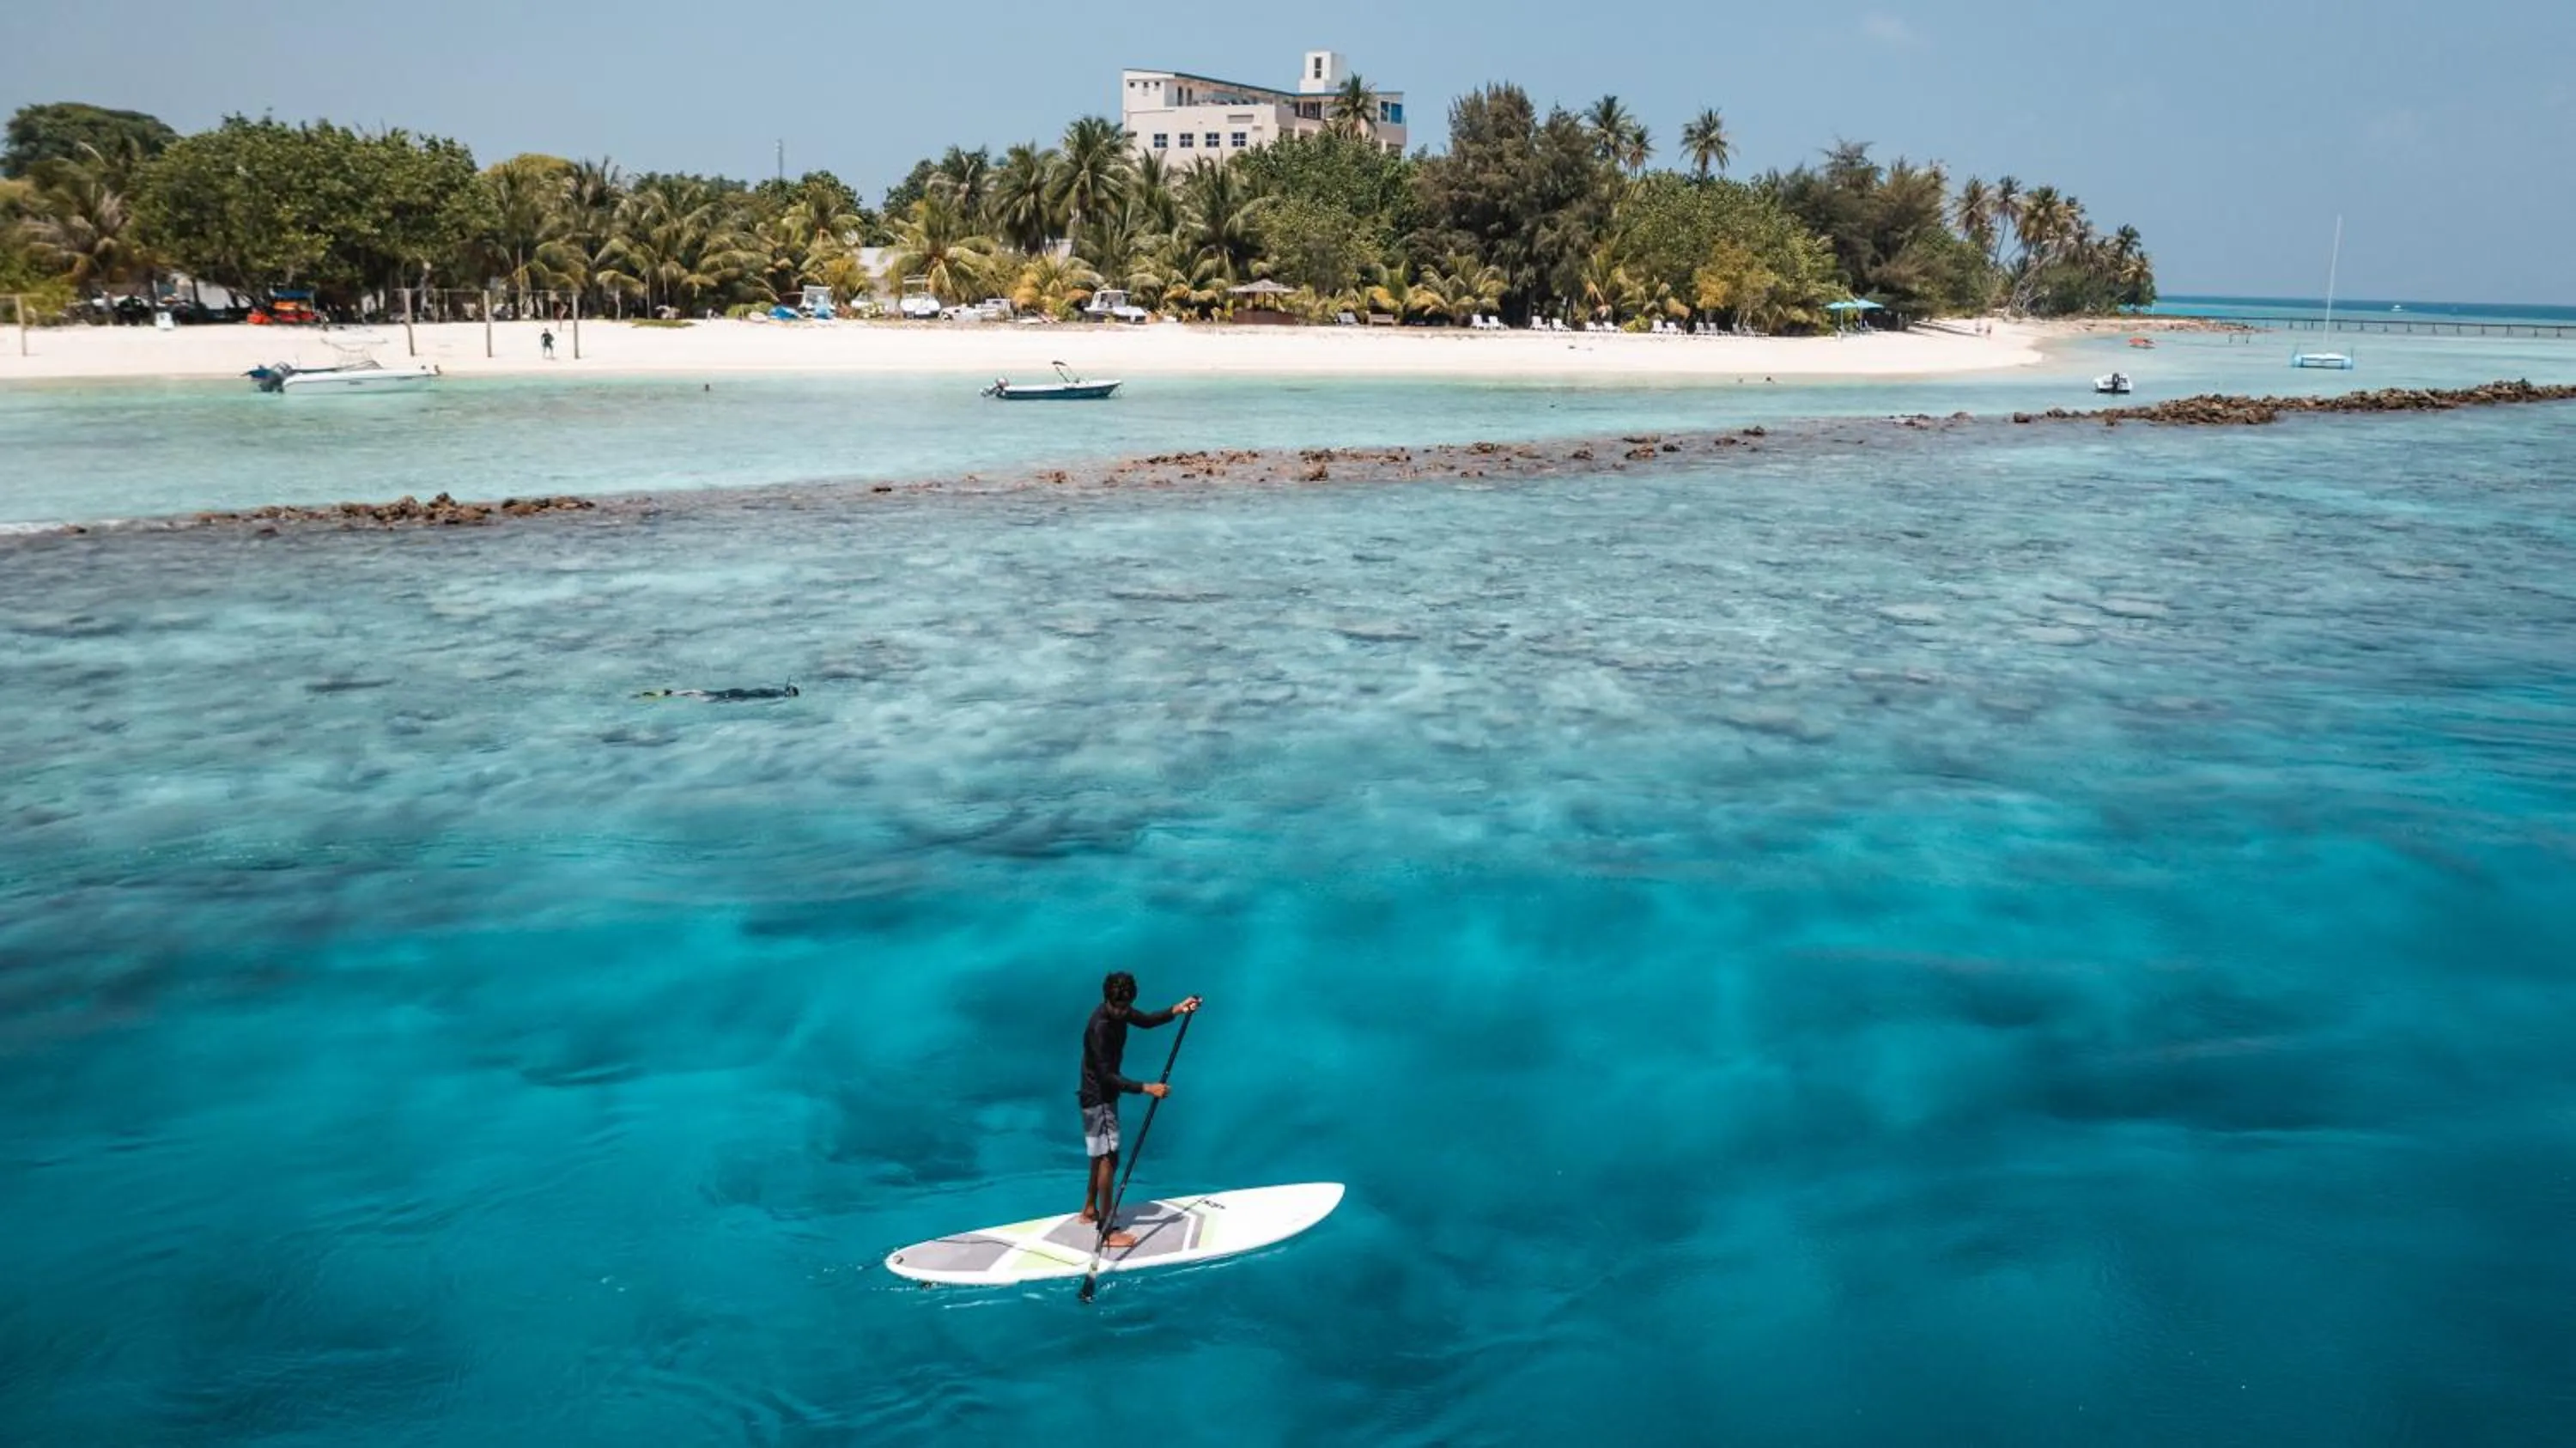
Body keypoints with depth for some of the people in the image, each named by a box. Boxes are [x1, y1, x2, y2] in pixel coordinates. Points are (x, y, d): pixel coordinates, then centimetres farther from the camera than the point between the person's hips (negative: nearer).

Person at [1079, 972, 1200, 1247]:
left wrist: (1176, 1010, -1)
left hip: (1104, 1096, 9)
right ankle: (1107, 1231, -8)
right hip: (1098, 1099, -9)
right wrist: (1146, 1088, -36)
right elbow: (1107, 1077, -32)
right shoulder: (1100, 1028, -31)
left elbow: (1146, 1020, 14)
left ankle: (1090, 1210, 37)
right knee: (1109, 1158, -10)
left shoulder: (1119, 1012, -4)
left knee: (1101, 1154, 21)